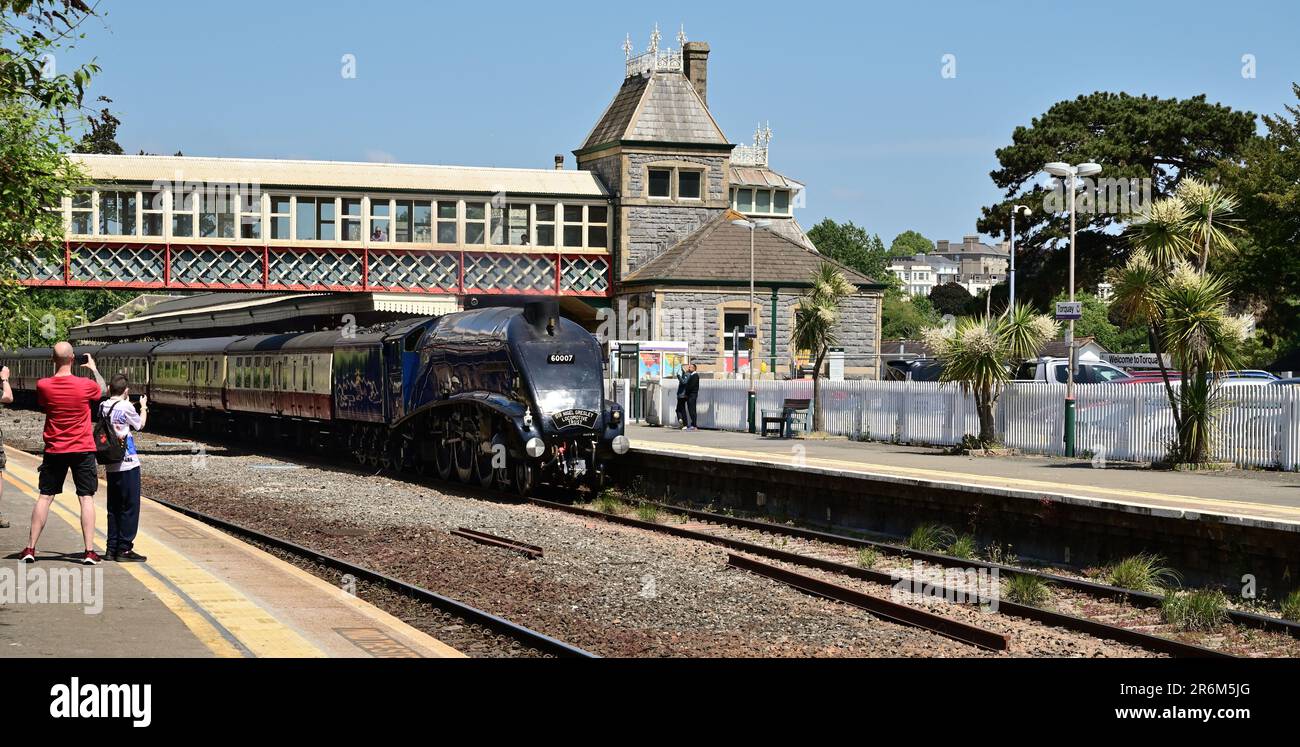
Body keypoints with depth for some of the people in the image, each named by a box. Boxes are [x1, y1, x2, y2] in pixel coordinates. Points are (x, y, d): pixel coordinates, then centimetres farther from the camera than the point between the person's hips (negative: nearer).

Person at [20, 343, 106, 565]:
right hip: (83, 450, -2)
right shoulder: (86, 385, -12)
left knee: (45, 497, 9)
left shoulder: (43, 386, -8)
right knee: (86, 498, 2)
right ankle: (89, 551, -3)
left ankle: (31, 549, 9)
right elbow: (103, 389, 11)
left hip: (54, 450, 2)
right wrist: (93, 368, 27)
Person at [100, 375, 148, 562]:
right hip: (128, 464, -7)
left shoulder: (103, 406, 4)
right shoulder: (126, 407, -12)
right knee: (130, 508, 0)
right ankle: (124, 549, -1)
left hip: (111, 466, 7)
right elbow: (140, 425, 5)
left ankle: (112, 548, 14)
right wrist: (143, 407, 19)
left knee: (114, 508, 13)